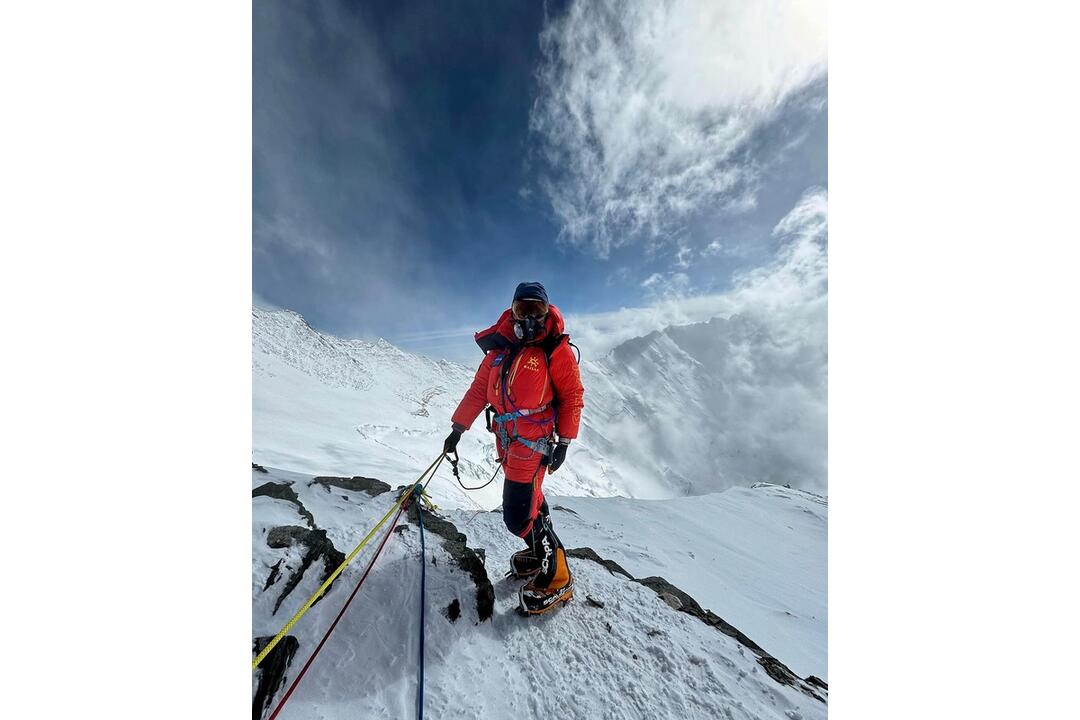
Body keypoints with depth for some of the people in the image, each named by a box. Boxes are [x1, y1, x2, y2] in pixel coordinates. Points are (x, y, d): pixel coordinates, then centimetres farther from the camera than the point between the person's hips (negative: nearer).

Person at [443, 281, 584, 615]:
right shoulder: (500, 347, 8)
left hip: (534, 439, -6)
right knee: (529, 497, 21)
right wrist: (458, 428, 11)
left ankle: (556, 577, 16)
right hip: (507, 437, 6)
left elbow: (572, 396, -6)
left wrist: (564, 442, -8)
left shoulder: (555, 349, -8)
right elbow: (479, 389, 11)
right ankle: (542, 551, 45)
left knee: (517, 514, -7)